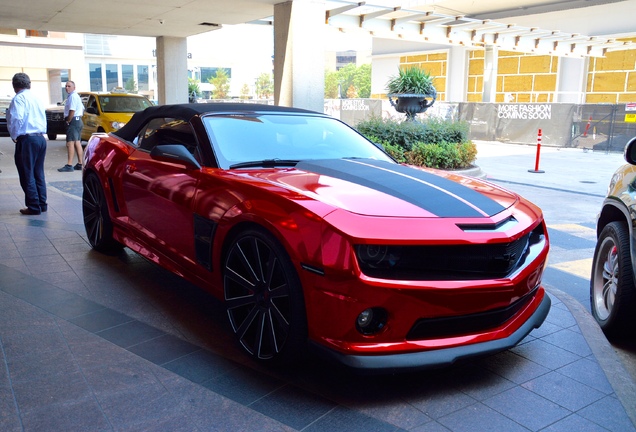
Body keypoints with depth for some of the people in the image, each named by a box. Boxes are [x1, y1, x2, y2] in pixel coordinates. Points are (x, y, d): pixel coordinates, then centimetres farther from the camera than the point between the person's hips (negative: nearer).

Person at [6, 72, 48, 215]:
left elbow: (16, 119, -20)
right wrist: (41, 132, 16)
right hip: (41, 138, 8)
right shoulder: (36, 98, 14)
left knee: (27, 175, 0)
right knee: (38, 174, 14)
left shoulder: (19, 98, -10)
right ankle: (42, 204, 17)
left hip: (27, 140, -8)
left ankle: (34, 207, 1)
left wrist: (14, 135, -7)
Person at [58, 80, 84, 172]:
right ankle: (80, 164, 16)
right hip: (78, 120, 11)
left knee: (70, 143, -12)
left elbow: (72, 111, -23)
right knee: (77, 143, 12)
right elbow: (82, 108, 26)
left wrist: (68, 121, -13)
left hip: (73, 121, -11)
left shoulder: (73, 96, -14)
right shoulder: (76, 96, 19)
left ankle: (69, 165, -15)